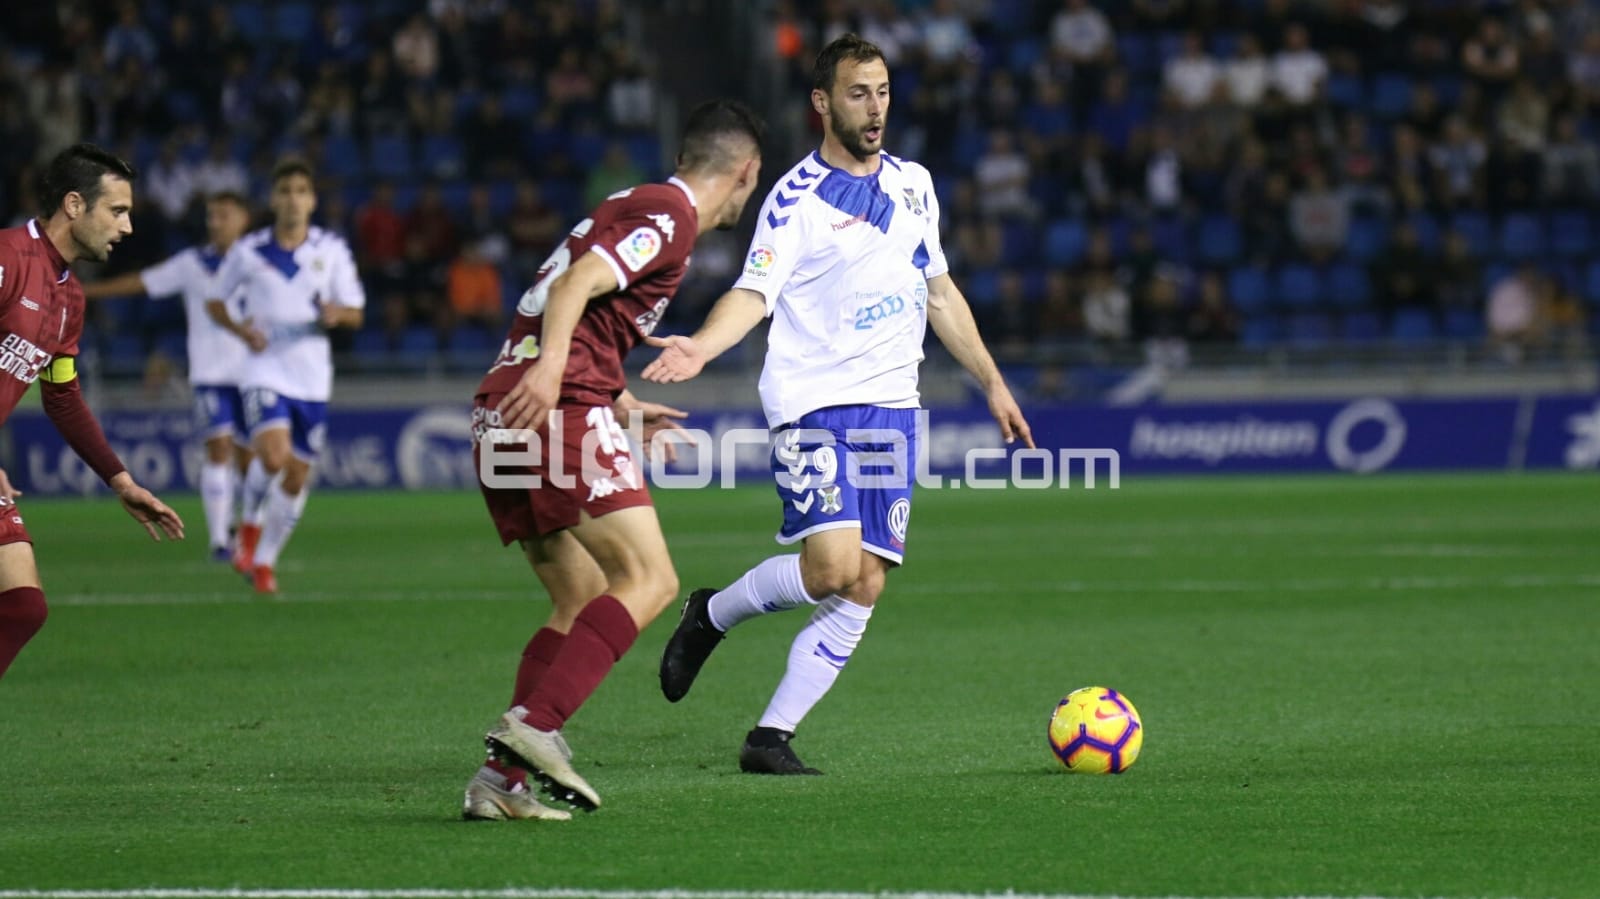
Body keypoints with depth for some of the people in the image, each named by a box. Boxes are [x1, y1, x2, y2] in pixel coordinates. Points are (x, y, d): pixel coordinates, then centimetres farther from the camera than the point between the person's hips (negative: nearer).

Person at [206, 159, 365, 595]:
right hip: (265, 368, -2)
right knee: (273, 456, -25)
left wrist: (336, 314, -17)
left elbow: (355, 313, 6)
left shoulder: (332, 250, 2)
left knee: (297, 477, 6)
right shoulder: (247, 251, -1)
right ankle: (251, 523, 5)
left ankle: (265, 560, 24)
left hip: (312, 377, 2)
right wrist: (239, 328, -9)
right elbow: (215, 302, 11)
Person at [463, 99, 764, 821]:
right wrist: (550, 368, -32)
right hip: (559, 409, -10)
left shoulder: (635, 207, 26)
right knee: (649, 581, -12)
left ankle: (500, 781, 5)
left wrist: (620, 406, 41)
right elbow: (577, 283, -18)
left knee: (584, 601, 13)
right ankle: (533, 724, -26)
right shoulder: (668, 216, -3)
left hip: (500, 413, 10)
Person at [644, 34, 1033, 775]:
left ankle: (771, 737, 4)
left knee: (864, 587, -2)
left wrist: (993, 383, 23)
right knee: (832, 565, -21)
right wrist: (702, 347, -34)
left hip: (891, 409, 6)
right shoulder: (797, 198, -5)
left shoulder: (913, 184, 14)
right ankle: (711, 616, 7)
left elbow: (939, 293, 23)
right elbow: (755, 292, -15)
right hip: (814, 405, -6)